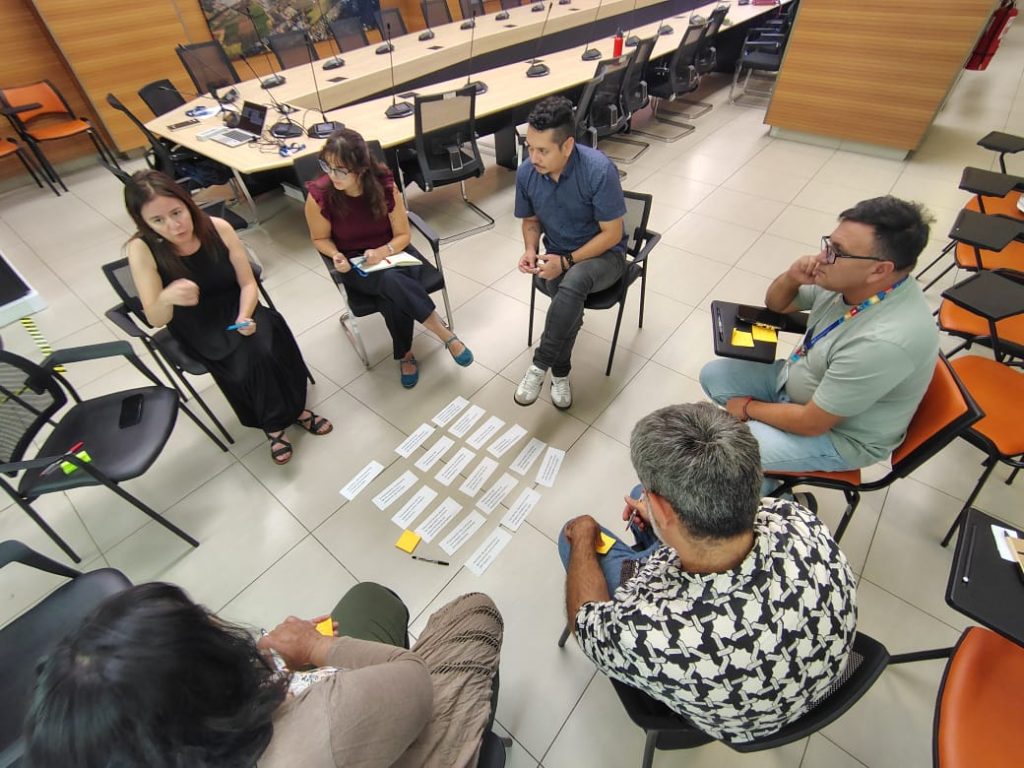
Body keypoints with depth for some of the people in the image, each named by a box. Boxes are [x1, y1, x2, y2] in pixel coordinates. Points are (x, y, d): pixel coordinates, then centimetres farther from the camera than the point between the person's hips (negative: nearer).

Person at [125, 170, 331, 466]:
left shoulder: (218, 228, -15)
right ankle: (274, 424, -5)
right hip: (198, 328, -1)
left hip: (236, 309, 2)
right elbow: (155, 320, -15)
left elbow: (248, 283, -6)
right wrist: (167, 298, -38)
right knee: (251, 362, -29)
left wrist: (244, 316, -25)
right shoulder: (142, 249, -17)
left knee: (267, 350, -30)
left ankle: (294, 408, -5)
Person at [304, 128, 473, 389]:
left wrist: (383, 252, -26)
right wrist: (336, 256, -21)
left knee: (392, 299, -34)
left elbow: (403, 235, -7)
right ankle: (447, 336, -24)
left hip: (391, 252, 1)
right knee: (392, 281, -35)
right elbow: (321, 239, 0)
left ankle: (405, 354, -10)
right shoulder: (319, 196, -16)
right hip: (355, 265, -1)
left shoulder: (384, 185, -15)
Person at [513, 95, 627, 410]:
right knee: (570, 304, -31)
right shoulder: (526, 173, -8)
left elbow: (612, 234, -18)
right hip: (557, 257, 3)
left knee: (572, 283, -38)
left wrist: (566, 261, -25)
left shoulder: (599, 170, -23)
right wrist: (531, 250, -12)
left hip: (603, 254, -3)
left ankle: (540, 364, -23)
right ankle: (560, 372, -10)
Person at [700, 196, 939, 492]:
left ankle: (769, 496, 11)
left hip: (838, 433, -7)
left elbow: (811, 423, -28)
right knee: (713, 374, 5)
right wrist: (791, 277, -19)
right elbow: (775, 304, 4)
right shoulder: (847, 280, -14)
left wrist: (748, 408, -12)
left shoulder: (885, 341, -36)